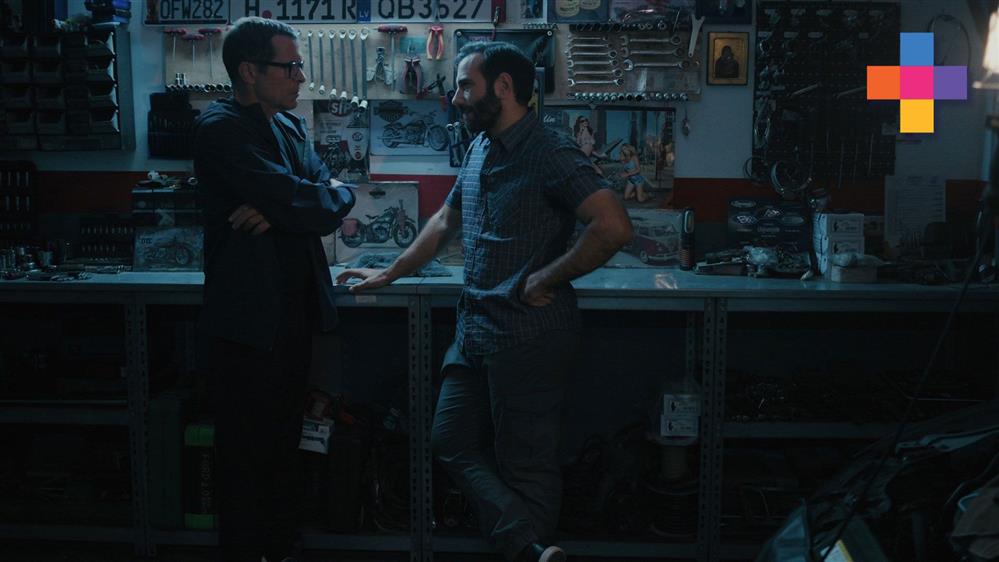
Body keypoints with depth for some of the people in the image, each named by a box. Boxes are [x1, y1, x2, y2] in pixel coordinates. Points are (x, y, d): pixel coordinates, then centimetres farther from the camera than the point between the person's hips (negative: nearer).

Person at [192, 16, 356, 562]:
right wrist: (338, 194, -4)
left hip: (295, 310, 8)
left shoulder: (291, 125, 11)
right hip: (249, 316, -8)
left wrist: (278, 209, -18)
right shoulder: (221, 128, -15)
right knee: (247, 454, 4)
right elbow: (300, 203, -24)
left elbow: (327, 200, 1)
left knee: (285, 442, 18)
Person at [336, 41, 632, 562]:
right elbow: (446, 221, 27)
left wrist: (544, 280, -19)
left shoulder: (548, 151, -15)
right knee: (452, 443, 7)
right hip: (474, 327, 9)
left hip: (527, 333, -9)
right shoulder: (479, 148, 13)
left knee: (523, 463, -2)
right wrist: (389, 274, 26)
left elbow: (613, 227, -27)